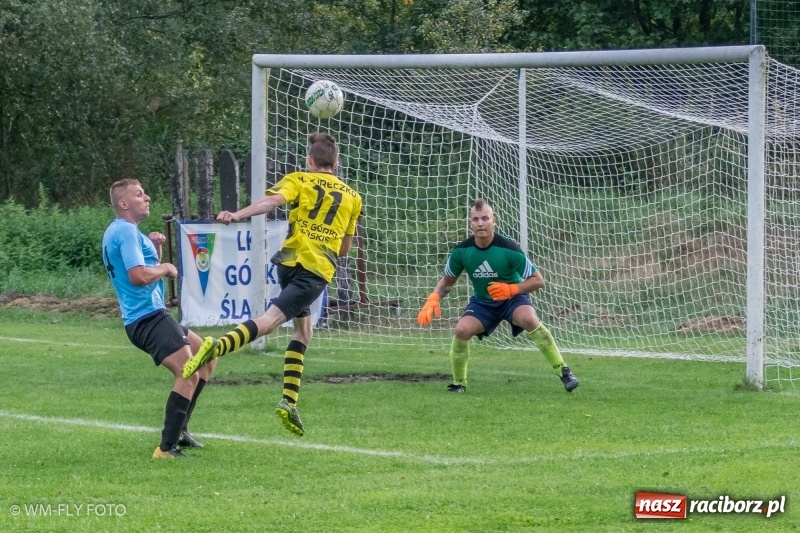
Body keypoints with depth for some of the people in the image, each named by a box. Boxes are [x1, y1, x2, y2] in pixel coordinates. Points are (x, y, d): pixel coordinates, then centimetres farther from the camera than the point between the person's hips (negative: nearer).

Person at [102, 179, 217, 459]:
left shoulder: (118, 232, 20)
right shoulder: (126, 231, -13)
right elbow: (138, 275, -26)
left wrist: (155, 250, 9)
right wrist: (165, 268, -9)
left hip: (152, 315, 11)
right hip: (147, 318, -11)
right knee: (189, 374, -22)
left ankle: (179, 430, 21)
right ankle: (166, 448, -23)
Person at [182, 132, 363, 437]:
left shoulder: (299, 180, 12)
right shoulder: (352, 197, 19)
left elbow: (273, 199, -12)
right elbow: (345, 249, 25)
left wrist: (238, 215, -25)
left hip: (290, 260, 1)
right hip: (320, 271, -1)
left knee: (302, 329, 19)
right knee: (268, 321, -15)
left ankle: (289, 402, 6)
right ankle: (221, 346, -44)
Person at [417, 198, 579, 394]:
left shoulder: (508, 248, -24)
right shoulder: (461, 251, -15)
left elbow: (538, 280, -16)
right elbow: (447, 281, 3)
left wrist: (512, 289, -31)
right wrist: (433, 300, -16)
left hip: (513, 298, -3)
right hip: (482, 303, 3)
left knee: (528, 319, -35)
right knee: (462, 329, -25)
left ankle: (563, 372, -28)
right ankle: (459, 383, -2)